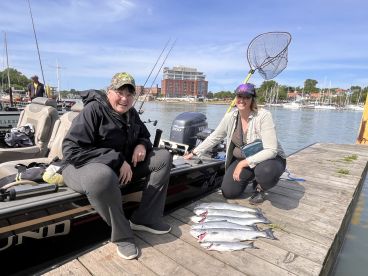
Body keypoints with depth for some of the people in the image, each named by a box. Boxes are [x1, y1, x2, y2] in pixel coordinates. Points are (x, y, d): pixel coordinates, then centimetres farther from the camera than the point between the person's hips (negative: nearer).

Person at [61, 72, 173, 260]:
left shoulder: (131, 114, 4)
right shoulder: (94, 110, -18)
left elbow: (144, 136, 19)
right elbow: (71, 150, -25)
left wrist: (142, 145, -9)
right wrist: (117, 160, -29)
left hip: (122, 164, 7)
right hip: (86, 165, -7)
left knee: (164, 157, -3)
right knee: (103, 177, -44)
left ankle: (146, 218, -6)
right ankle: (122, 234, -16)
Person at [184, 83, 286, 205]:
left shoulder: (263, 116, -24)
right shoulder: (230, 116, -9)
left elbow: (271, 150, -28)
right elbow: (214, 138, 1)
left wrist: (244, 163, -31)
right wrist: (194, 153, 2)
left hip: (269, 158, -4)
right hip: (242, 159, 4)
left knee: (267, 171, -39)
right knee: (228, 192, -9)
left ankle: (260, 188, 0)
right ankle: (251, 176, 22)